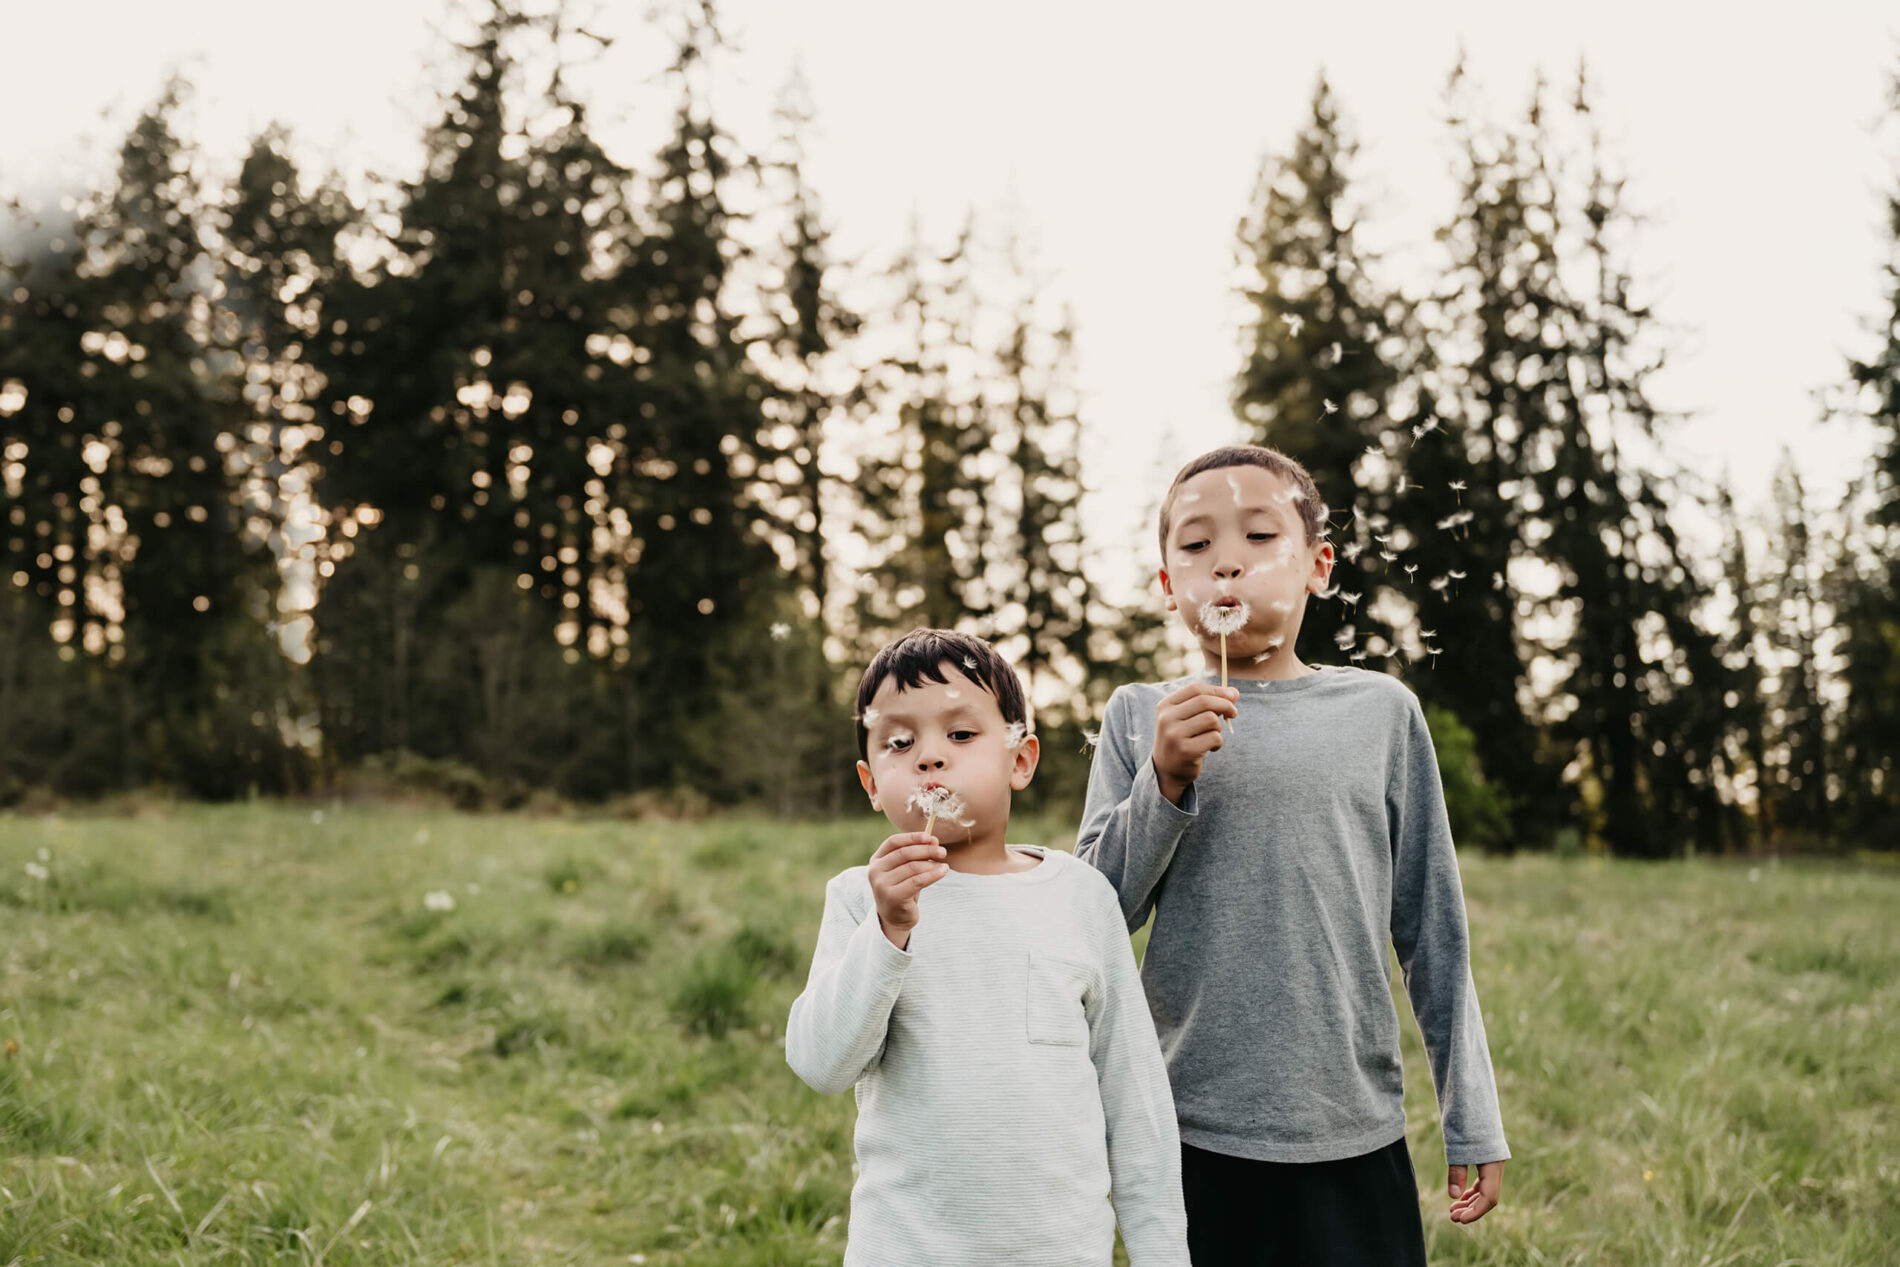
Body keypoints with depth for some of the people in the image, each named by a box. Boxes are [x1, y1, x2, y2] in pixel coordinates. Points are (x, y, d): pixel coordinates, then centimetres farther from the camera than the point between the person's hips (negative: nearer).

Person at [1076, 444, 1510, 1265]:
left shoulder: (1381, 711, 3)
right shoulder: (1139, 717, 3)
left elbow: (1433, 928, 7)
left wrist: (1473, 1124, 8)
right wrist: (1166, 782, -15)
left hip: (1354, 1138, 0)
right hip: (1190, 1136, 0)